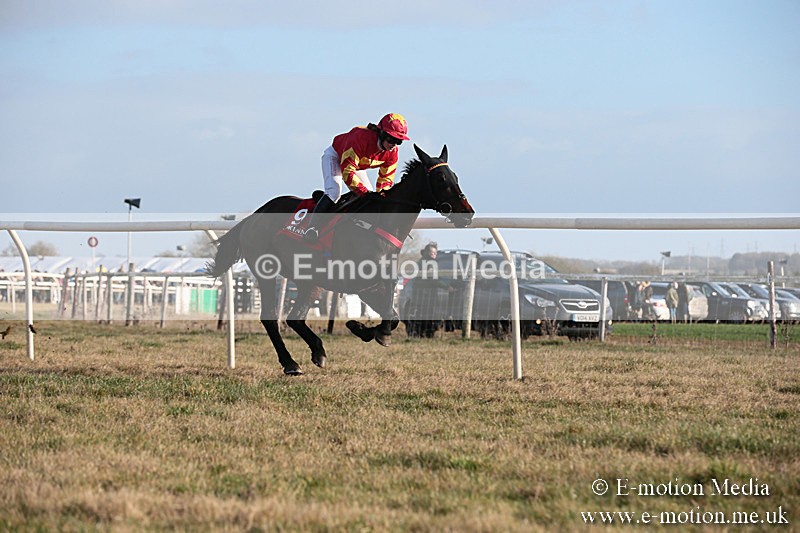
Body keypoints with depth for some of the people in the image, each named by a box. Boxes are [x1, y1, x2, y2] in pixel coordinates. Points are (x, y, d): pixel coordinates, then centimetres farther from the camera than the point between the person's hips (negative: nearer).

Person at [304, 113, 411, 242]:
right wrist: (365, 192, -48)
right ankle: (313, 227, -26)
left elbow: (386, 179, -9)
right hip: (335, 156, -7)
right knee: (334, 192, -28)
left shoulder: (392, 152, -21)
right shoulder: (361, 138, -43)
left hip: (358, 166, 7)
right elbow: (347, 172, -44)